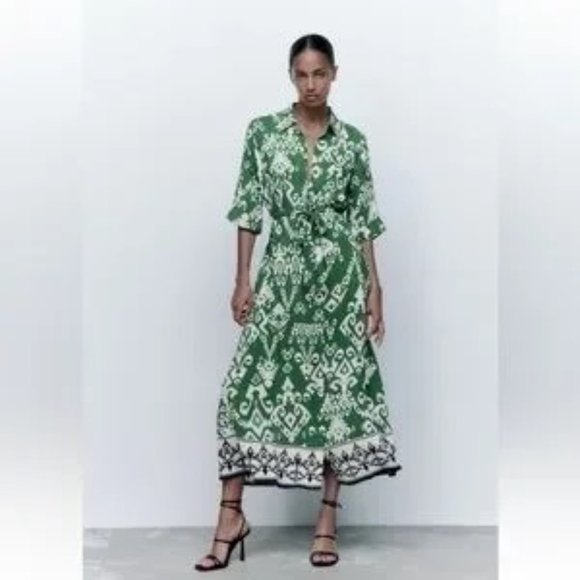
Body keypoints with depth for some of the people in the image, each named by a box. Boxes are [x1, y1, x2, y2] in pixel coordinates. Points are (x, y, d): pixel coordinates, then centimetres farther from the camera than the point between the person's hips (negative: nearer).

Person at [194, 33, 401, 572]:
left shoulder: (352, 141, 5)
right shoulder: (262, 131, 3)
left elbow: (364, 222, 5)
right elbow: (248, 210, 3)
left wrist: (374, 289, 1)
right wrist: (243, 280, -3)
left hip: (339, 275, 1)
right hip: (281, 273, 0)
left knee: (338, 387, 1)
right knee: (251, 384, -6)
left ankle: (327, 520, 11)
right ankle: (231, 515, 3)